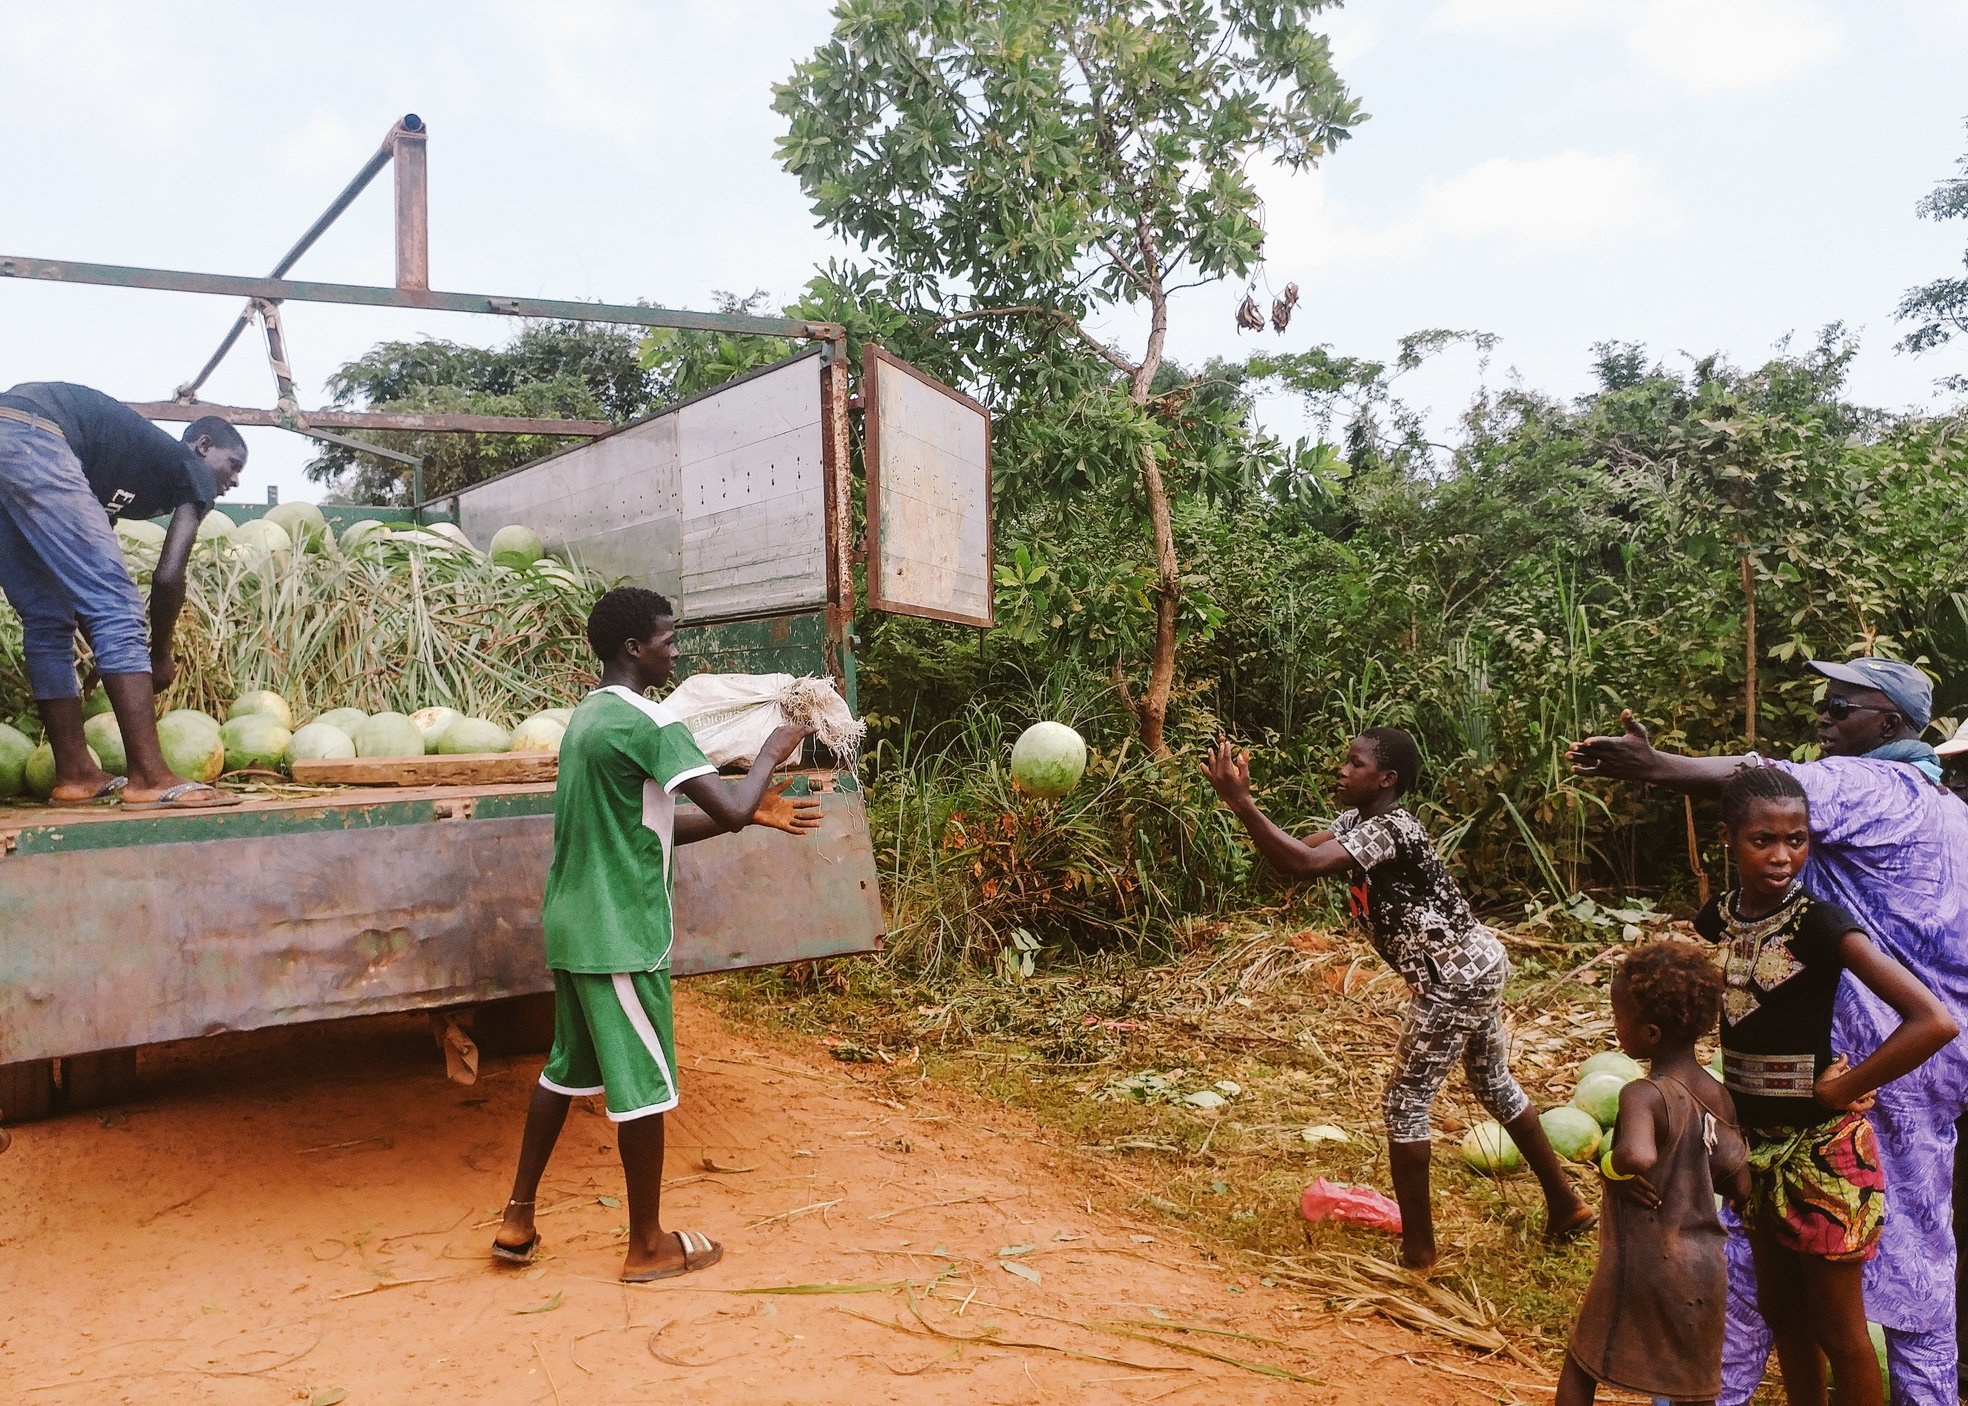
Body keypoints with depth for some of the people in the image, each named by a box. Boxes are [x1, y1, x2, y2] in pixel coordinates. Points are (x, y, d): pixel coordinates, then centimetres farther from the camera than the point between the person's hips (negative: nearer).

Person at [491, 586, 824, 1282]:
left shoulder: (588, 717, 13)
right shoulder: (649, 722, -17)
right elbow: (730, 809, -22)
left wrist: (754, 813, 10)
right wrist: (769, 754, -3)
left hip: (572, 924, 9)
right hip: (622, 934, -9)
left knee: (567, 1067, 19)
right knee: (643, 1083, 3)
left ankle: (518, 1219, 26)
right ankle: (648, 1245, 16)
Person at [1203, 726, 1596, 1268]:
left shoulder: (1389, 830, -23)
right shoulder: (1360, 820, 6)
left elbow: (1303, 866, -36)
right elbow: (1296, 853, -3)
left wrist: (1241, 802, -37)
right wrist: (1243, 800, -15)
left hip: (1454, 981, -11)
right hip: (1476, 967, 11)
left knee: (1406, 1104, -1)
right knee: (1495, 1086, 25)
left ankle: (1418, 1248, 9)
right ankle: (1565, 1204, 39)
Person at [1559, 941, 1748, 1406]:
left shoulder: (1644, 1095, -24)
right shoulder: (1718, 1095, -2)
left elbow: (1637, 1156, -45)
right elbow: (1739, 1185, 2)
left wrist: (1612, 1165, -24)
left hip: (1641, 1267, -6)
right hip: (1705, 1267, 7)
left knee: (1580, 1368, 15)